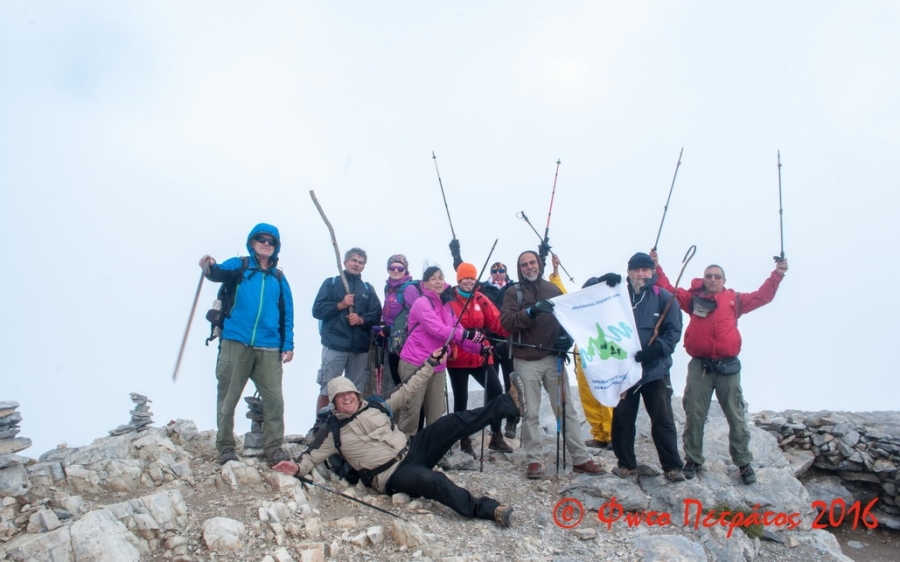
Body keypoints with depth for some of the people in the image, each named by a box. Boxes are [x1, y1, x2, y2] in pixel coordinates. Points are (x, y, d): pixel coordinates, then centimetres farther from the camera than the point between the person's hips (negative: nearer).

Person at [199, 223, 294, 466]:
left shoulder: (279, 278, 14)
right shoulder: (239, 265, 7)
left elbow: (286, 315, 14)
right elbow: (222, 272, -16)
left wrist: (288, 345, 5)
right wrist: (210, 268, -39)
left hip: (268, 348, 2)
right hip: (235, 343, -2)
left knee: (274, 399, 0)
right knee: (228, 397, 4)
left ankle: (273, 447, 11)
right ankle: (225, 446, 16)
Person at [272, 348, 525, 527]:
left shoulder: (375, 406, 14)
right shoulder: (333, 431, 5)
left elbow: (406, 392, 17)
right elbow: (313, 455, 3)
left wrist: (430, 364, 13)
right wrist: (298, 467, -20)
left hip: (413, 449, 5)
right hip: (392, 476, -5)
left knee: (456, 422, -13)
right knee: (432, 480, -37)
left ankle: (510, 401, -13)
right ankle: (486, 509, -43)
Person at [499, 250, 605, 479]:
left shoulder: (553, 289, 11)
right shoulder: (513, 293, 3)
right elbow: (506, 321, -11)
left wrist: (568, 336, -3)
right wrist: (530, 311, -26)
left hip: (553, 358, 3)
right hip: (526, 361, -2)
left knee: (566, 409, 6)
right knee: (530, 413, 1)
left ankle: (580, 459, 12)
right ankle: (534, 460, 8)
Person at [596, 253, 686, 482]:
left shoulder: (663, 297, -2)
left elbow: (674, 331, -7)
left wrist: (655, 349, -22)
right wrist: (602, 281, -14)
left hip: (655, 369, -2)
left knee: (663, 420, 2)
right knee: (622, 418, 9)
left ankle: (672, 466, 15)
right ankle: (626, 463, 24)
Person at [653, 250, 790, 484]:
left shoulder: (734, 299, 12)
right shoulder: (693, 297, 10)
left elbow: (763, 296, 13)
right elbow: (668, 290, 11)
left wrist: (777, 274, 7)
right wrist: (656, 268, 4)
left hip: (728, 367, 0)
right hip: (699, 366, 0)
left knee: (736, 416, 7)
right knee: (694, 416, 4)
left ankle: (744, 462, 19)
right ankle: (693, 460, 17)